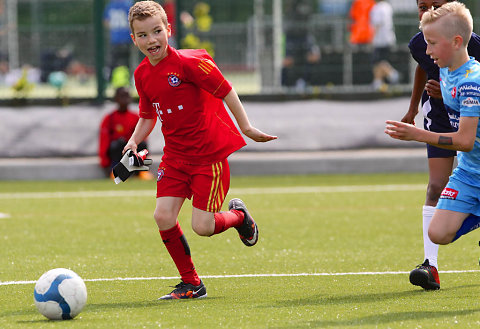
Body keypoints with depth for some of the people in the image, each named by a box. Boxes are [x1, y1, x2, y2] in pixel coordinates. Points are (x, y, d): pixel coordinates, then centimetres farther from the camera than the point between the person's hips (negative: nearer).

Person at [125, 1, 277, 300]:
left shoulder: (188, 62, -17)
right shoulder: (142, 75, 3)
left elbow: (225, 90, -10)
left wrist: (247, 128, -10)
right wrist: (134, 142, 1)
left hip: (209, 154, -6)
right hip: (175, 156, 6)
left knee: (202, 227, -11)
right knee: (163, 217, -9)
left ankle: (238, 215, 24)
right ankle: (191, 283, 8)